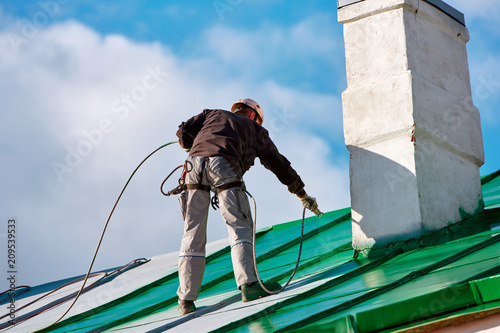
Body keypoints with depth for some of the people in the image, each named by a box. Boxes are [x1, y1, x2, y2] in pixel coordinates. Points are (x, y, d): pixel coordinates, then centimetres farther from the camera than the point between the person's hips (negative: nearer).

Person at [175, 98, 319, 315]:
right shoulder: (254, 129, 32)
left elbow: (184, 132, 22)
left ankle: (186, 300, 0)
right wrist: (302, 194, 42)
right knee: (240, 227, -4)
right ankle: (248, 283, -24)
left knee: (193, 235, 4)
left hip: (195, 165, 3)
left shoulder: (212, 114, 37)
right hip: (223, 166, -3)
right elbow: (278, 163, 34)